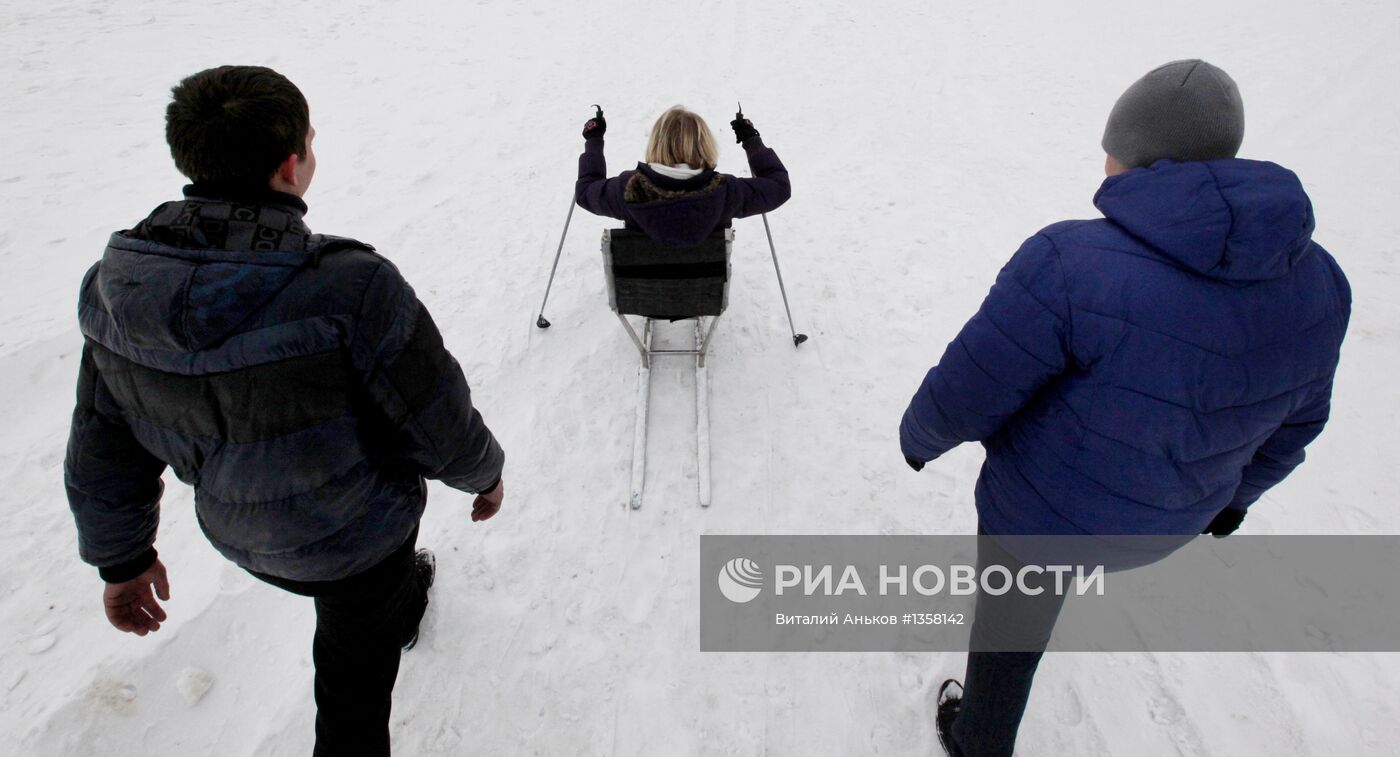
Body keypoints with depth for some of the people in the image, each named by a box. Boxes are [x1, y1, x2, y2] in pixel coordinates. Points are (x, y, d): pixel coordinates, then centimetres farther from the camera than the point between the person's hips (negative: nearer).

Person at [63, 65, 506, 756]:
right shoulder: (351, 288, -37)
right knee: (356, 674, 22)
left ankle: (404, 599, 69)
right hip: (356, 538, -6)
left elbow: (100, 452, -3)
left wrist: (121, 559, 13)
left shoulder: (115, 284, -16)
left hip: (240, 535, 6)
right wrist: (484, 472, -2)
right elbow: (442, 427, -24)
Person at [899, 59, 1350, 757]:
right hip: (1170, 519, 6)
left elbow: (963, 397, -25)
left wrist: (918, 436, -2)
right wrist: (1238, 491, 24)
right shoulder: (1314, 280, -10)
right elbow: (1293, 420, 5)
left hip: (1046, 515, -6)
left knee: (1010, 623, 21)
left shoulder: (1070, 264, -32)